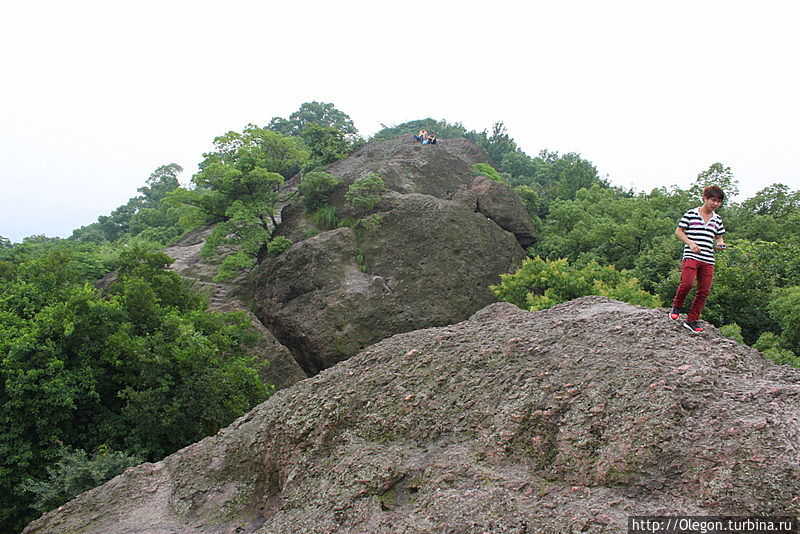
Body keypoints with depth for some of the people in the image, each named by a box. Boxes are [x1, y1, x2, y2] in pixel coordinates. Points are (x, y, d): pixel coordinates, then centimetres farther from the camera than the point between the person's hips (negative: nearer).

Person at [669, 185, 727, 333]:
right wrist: (690, 243, -11)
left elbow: (718, 237, 26)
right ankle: (676, 307, 4)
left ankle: (692, 320, 13)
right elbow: (678, 232, 3)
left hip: (708, 260, 5)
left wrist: (720, 243, 2)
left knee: (704, 291, 1)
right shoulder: (691, 214, 2)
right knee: (687, 283, -24)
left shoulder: (717, 219, 16)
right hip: (691, 256, -5)